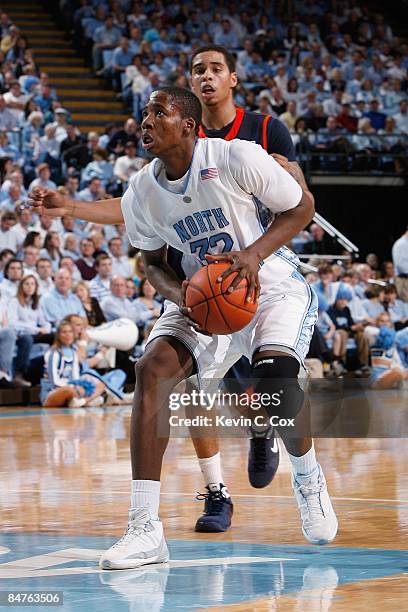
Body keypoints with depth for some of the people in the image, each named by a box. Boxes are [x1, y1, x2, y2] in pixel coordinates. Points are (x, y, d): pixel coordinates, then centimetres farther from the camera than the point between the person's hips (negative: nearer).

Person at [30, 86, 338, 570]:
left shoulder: (238, 157, -20)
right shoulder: (143, 189, -6)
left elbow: (302, 206, -9)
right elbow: (154, 261, 9)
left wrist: (255, 252, -23)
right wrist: (177, 294, -14)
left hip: (273, 288, -4)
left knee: (275, 375, -32)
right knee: (152, 369, -20)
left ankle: (308, 480, 3)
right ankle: (145, 530, -19)